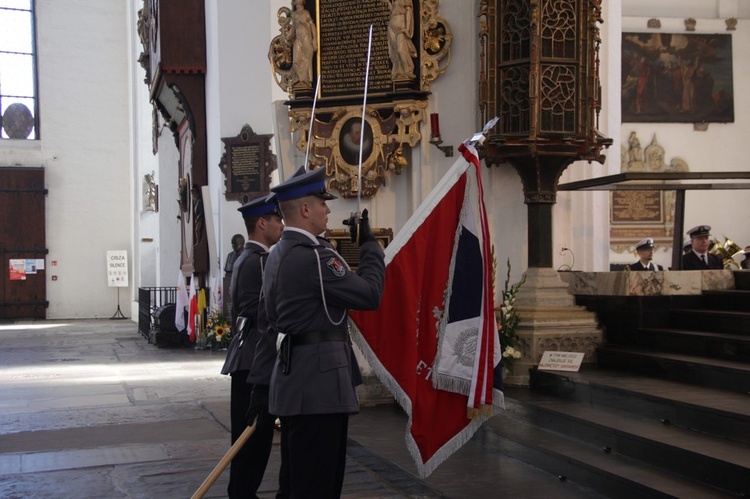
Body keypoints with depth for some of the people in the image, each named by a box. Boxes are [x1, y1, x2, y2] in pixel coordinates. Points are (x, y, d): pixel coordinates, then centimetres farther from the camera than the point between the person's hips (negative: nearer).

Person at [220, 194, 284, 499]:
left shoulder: (246, 258, 18)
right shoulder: (259, 260, -14)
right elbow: (260, 312, -21)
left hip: (247, 358, 10)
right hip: (255, 360, -10)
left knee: (250, 434, 14)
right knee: (255, 435, -5)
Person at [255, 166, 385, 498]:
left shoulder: (278, 254, 14)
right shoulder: (313, 256, -17)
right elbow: (370, 294, -14)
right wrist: (368, 244, -1)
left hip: (294, 383, 10)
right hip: (318, 387, -10)